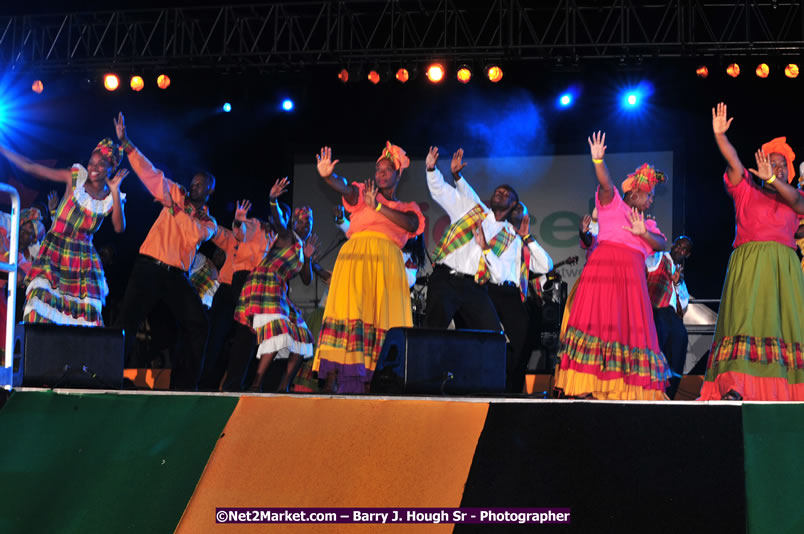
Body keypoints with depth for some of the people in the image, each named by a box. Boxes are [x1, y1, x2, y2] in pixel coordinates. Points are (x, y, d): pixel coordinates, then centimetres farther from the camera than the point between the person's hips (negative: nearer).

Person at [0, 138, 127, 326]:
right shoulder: (75, 177, -2)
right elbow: (31, 168, -3)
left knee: (86, 314, -5)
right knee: (41, 297, -19)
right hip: (53, 251, -2)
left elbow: (119, 228, -14)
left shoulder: (113, 197, 2)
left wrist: (115, 191, -18)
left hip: (83, 260, 2)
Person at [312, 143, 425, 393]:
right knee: (350, 309, -17)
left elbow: (411, 225, -3)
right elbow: (344, 188, -5)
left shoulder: (407, 209, 21)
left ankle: (370, 382, -10)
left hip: (387, 264, 2)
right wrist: (327, 175, -27)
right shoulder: (362, 194, 18)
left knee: (383, 318, -7)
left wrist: (377, 206, -8)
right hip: (356, 257, -2)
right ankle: (333, 377, -25)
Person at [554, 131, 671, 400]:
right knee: (597, 321, -14)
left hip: (631, 277, 6)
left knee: (631, 327, -2)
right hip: (604, 267, -6)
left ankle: (624, 387, -4)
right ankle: (585, 386, -17)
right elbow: (605, 184, -7)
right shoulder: (612, 203, 13)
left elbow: (661, 244, 10)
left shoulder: (648, 224, 27)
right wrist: (598, 160, -23)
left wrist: (644, 233, -8)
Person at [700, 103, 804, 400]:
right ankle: (732, 387, -28)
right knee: (744, 316, -16)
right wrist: (719, 135, -11)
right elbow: (734, 163, 2)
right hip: (750, 262, -3)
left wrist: (773, 180, -13)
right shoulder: (746, 192, 17)